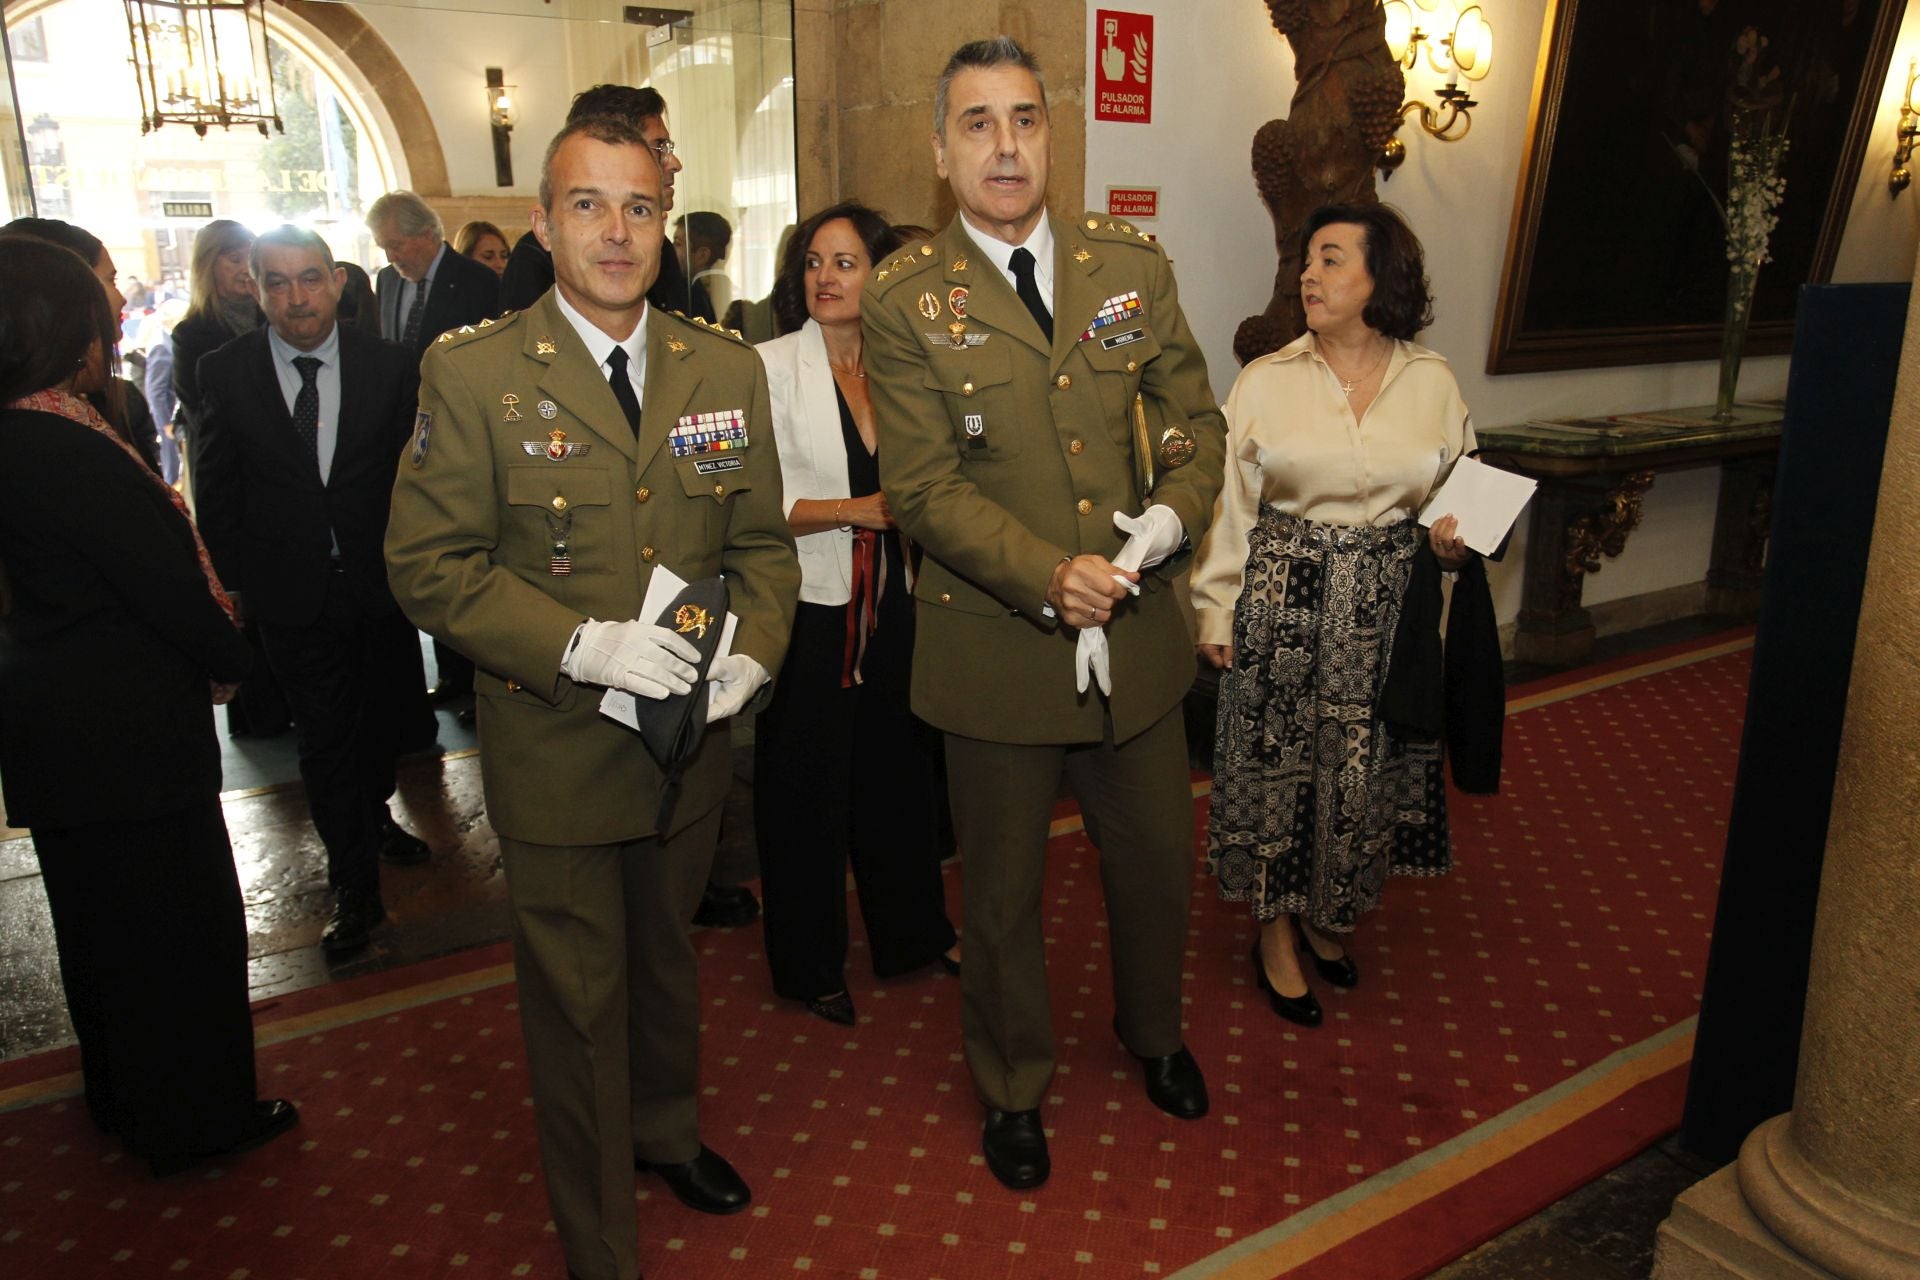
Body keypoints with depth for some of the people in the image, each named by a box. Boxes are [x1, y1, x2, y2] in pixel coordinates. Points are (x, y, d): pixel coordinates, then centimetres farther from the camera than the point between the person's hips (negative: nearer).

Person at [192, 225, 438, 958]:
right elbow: (217, 491, 1)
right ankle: (355, 888, 12)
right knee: (324, 735, 2)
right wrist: (235, 582, 0)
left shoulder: (388, 367, -4)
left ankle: (374, 815, 47)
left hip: (380, 584, 2)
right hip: (292, 593, -1)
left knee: (381, 713, 19)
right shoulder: (225, 373, -5)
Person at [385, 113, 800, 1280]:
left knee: (666, 960, 25)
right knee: (579, 1000, 11)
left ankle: (667, 1129, 54)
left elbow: (762, 539, 5)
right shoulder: (472, 375, -11)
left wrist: (754, 652, -13)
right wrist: (581, 644, -24)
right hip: (556, 755, -3)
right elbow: (430, 565, -11)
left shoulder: (727, 368, 1)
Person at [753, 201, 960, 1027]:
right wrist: (857, 510, -18)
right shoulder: (771, 367, -7)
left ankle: (912, 930, 35)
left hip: (891, 603, 4)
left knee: (898, 767, 14)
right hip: (809, 608, -4)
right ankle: (810, 964, 25)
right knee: (806, 782, 6)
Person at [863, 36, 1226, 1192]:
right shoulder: (905, 303, -8)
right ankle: (1014, 1086, 41)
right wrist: (1049, 577, -24)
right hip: (997, 650, -3)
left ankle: (1154, 1031, 51)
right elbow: (924, 490, -12)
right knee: (1004, 891, 15)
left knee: (1159, 860, 20)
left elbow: (1198, 421, 6)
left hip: (1137, 636, 4)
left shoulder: (1133, 268, 3)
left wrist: (1174, 513, -14)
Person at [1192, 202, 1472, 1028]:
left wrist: (1455, 538, -8)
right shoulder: (1265, 381, -2)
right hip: (1282, 603, -1)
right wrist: (1216, 610, -3)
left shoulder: (1434, 384, 3)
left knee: (1365, 767, 11)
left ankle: (1329, 916, 36)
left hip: (1386, 610, 2)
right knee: (1277, 760, 6)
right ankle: (1277, 933, 27)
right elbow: (1229, 503, -1)